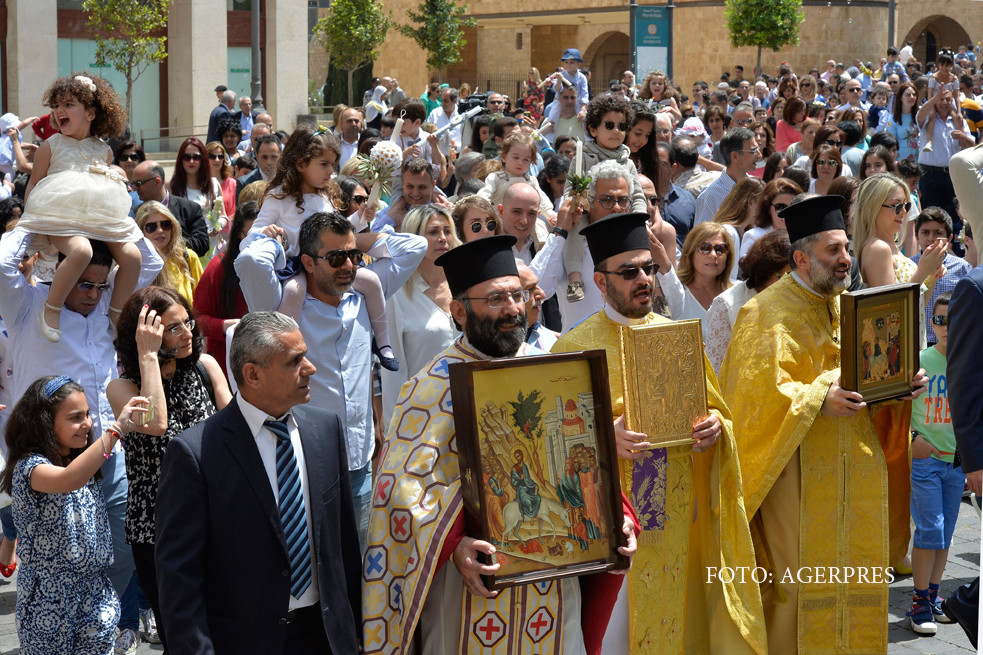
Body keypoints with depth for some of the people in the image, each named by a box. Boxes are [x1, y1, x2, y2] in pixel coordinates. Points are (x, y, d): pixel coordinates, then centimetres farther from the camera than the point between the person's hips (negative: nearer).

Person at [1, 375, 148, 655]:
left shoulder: (80, 461, 7)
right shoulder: (29, 467, -18)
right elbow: (68, 480, -40)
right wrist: (115, 428, -44)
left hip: (95, 589, 6)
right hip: (51, 600, -6)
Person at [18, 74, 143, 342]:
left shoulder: (104, 151, 13)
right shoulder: (50, 146, 3)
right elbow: (33, 184, 7)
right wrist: (26, 220, 2)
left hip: (101, 217, 5)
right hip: (60, 217, -5)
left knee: (132, 256, -14)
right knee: (81, 250, -36)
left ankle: (116, 314, 5)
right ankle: (51, 308, -20)